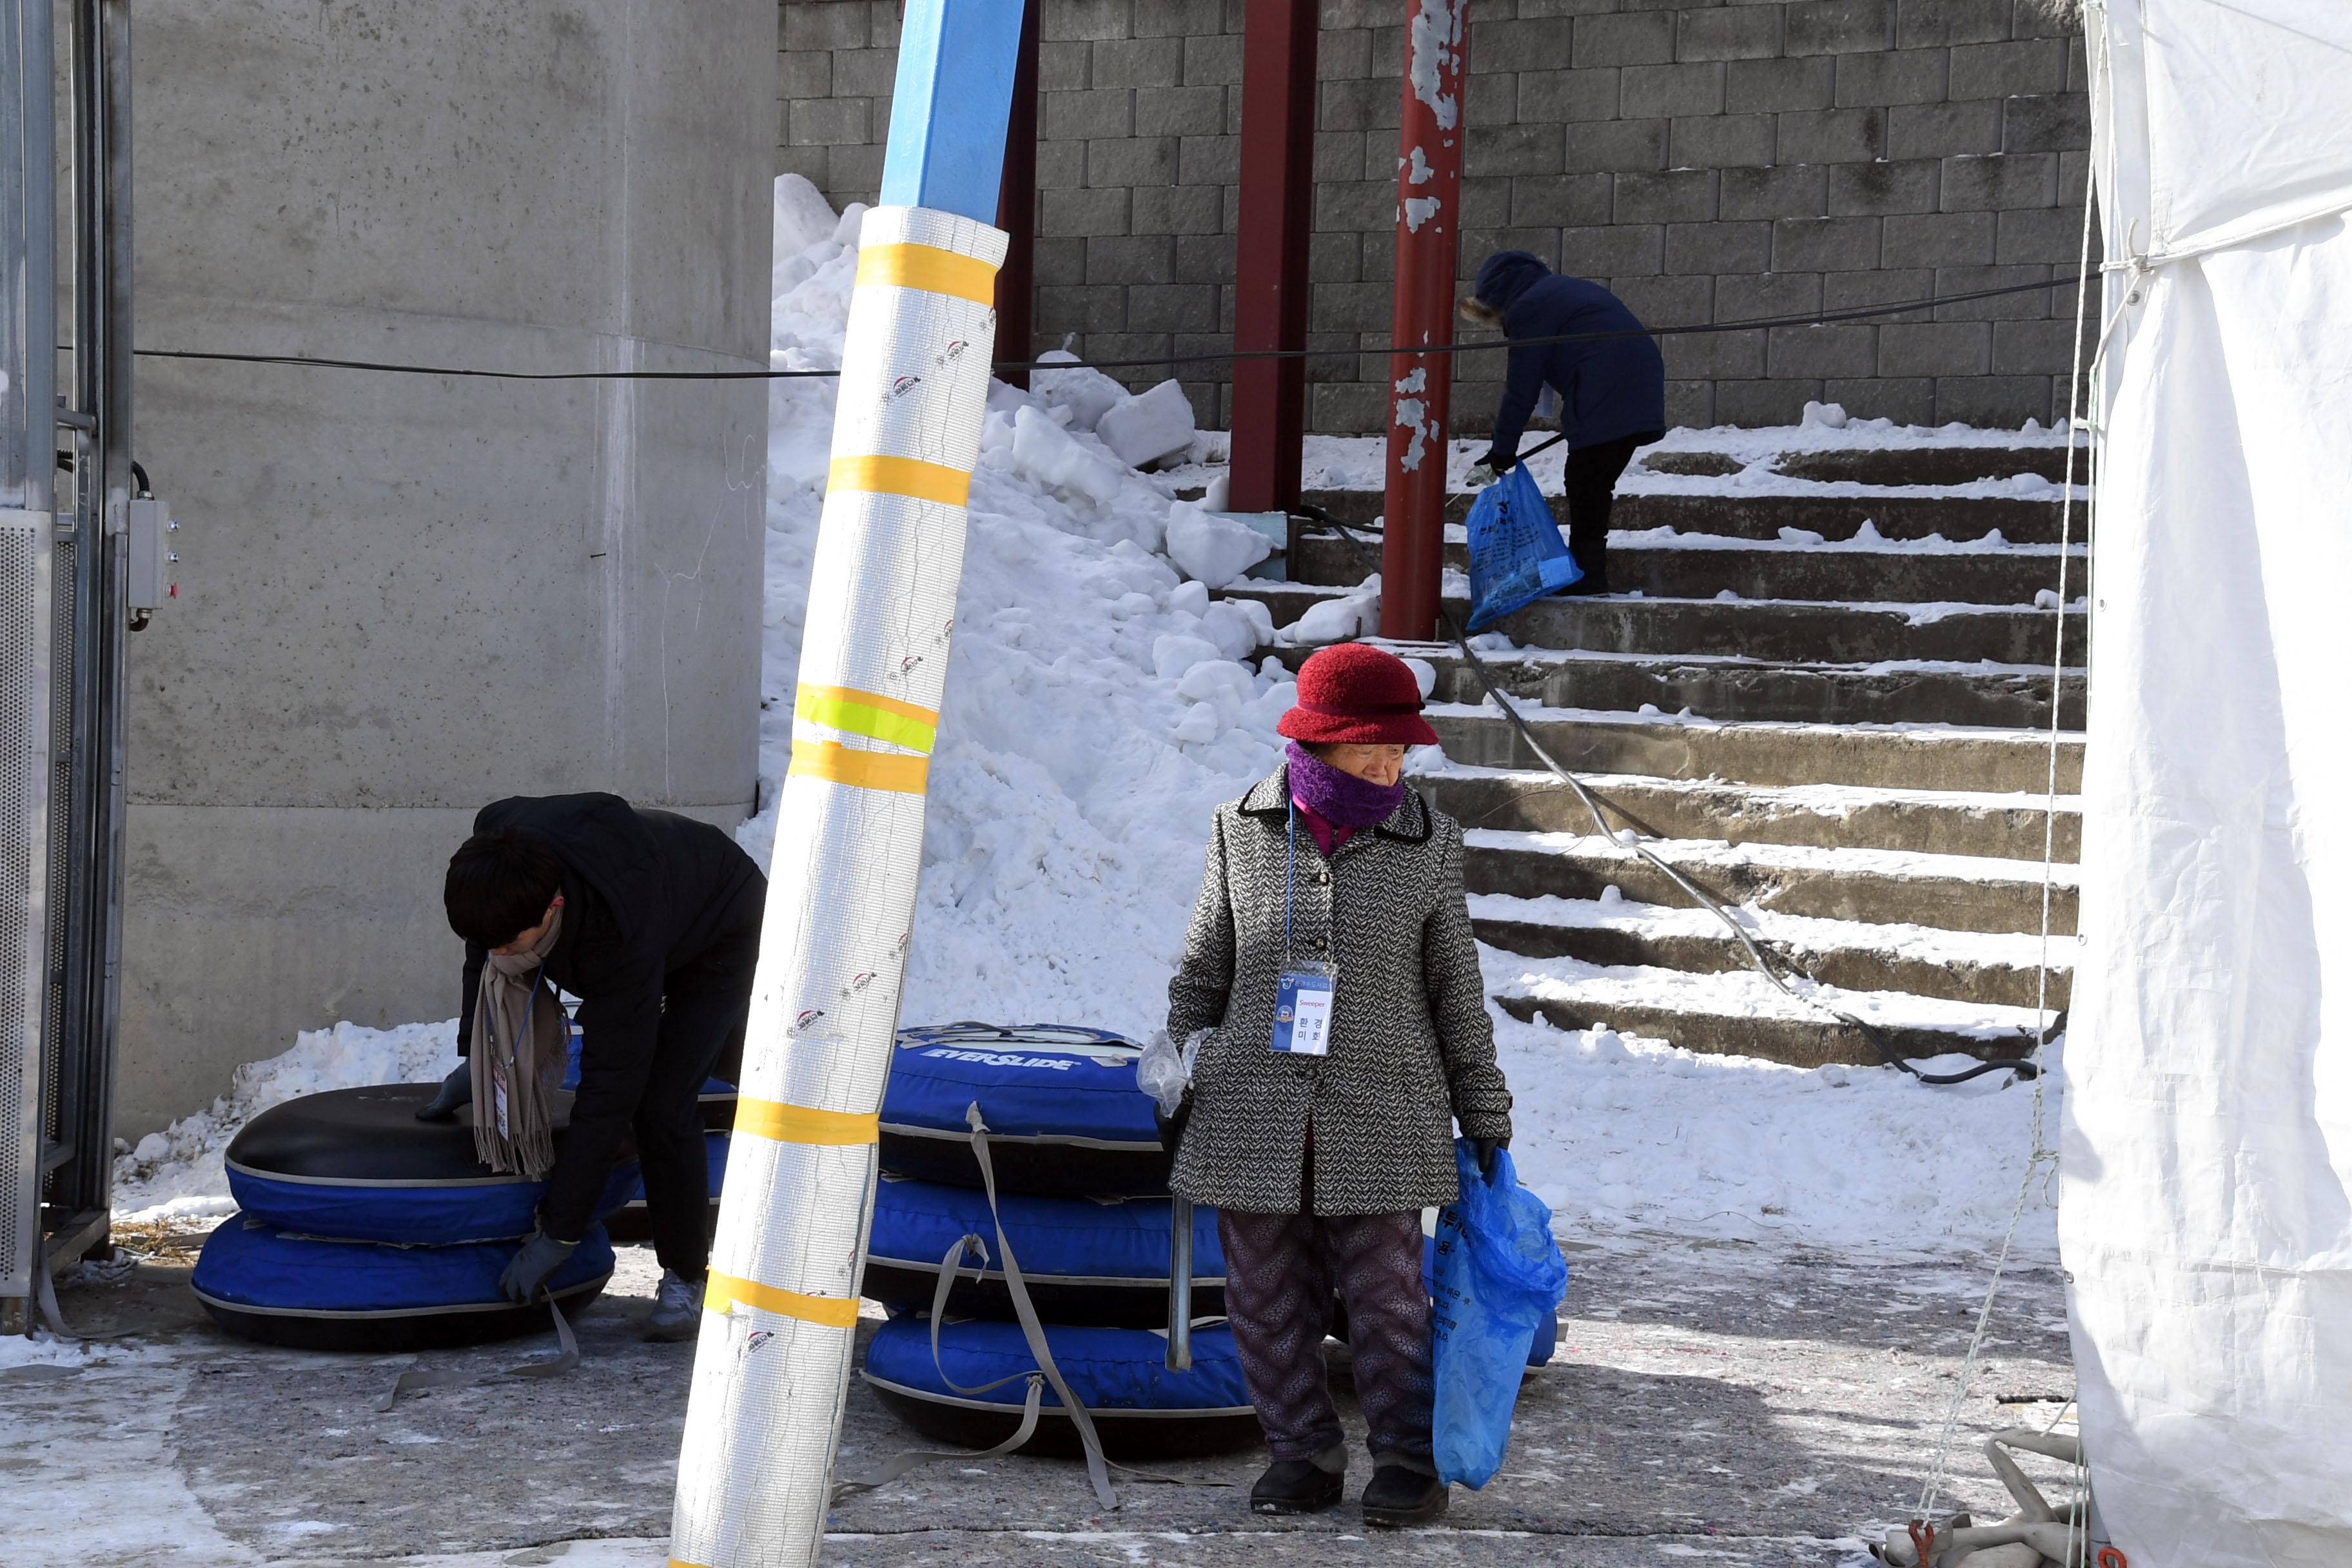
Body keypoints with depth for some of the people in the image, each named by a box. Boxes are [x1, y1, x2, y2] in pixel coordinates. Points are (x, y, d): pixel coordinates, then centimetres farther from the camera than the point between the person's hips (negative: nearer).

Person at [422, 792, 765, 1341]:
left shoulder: (619, 941, -47)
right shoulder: (496, 845, -31)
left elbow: (610, 1089, -42)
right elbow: (485, 945, -6)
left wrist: (559, 1233, -39)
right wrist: (475, 1055, -9)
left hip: (725, 931, -7)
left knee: (662, 1103, -21)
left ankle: (685, 1279, -5)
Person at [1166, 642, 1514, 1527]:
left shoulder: (1427, 844, 3)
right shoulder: (1243, 833, 3)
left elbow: (1456, 988, 9)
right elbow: (1203, 972, 12)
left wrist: (1484, 1115, 11)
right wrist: (1176, 1082, 13)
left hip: (1379, 1121, -1)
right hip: (1253, 1115, 1)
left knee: (1386, 1296, 0)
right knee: (1268, 1298, 6)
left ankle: (1409, 1458, 13)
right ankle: (1303, 1453, 20)